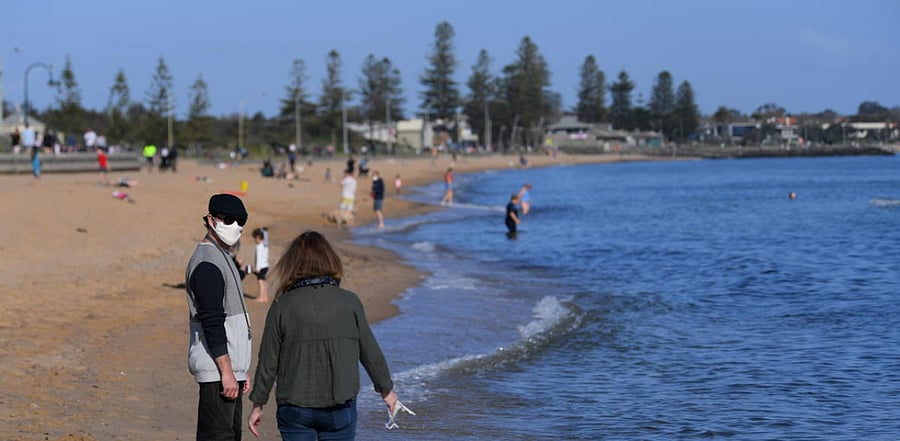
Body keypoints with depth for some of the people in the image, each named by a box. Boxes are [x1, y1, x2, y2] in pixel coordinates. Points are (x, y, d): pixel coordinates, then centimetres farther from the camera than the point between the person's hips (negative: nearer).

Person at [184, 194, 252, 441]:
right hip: (217, 369, -10)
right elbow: (212, 324, -21)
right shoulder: (207, 263, -15)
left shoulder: (223, 258, 19)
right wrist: (227, 372, -23)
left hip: (229, 366, 10)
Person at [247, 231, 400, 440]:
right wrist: (386, 389, 20)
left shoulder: (282, 306, -5)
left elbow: (268, 361, -2)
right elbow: (370, 352, 5)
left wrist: (258, 404, 9)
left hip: (295, 409, -1)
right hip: (340, 408, 1)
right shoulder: (349, 302, -2)